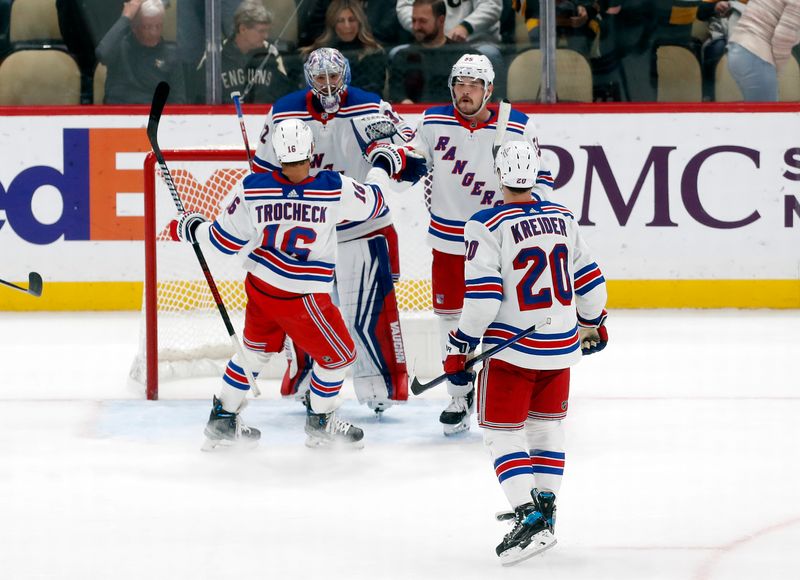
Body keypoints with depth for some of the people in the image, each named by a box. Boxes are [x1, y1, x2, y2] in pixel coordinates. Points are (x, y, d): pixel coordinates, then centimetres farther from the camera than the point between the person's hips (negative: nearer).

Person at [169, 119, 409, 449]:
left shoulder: (253, 189, -13)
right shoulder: (335, 189, -20)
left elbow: (225, 240, -3)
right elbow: (374, 202, -1)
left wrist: (191, 229, 16)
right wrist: (380, 163, 18)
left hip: (259, 286, 5)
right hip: (302, 298, -4)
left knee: (255, 351, 26)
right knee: (338, 355, 17)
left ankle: (223, 421, 33)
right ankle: (321, 425, 30)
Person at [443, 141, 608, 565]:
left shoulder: (488, 226, -13)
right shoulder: (563, 219, 4)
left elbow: (481, 295, -18)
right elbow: (588, 278, 12)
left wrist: (460, 348, -8)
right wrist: (593, 323, 30)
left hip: (512, 347, -5)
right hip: (562, 345, 5)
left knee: (502, 432, 1)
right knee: (547, 425, 22)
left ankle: (528, 517, -13)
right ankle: (545, 508, 26)